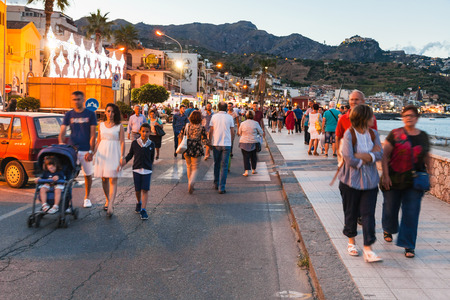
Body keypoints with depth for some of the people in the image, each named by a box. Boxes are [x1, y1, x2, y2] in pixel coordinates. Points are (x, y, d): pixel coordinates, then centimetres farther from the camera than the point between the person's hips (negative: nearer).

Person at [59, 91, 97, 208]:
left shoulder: (90, 114, 1)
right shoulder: (69, 115, 6)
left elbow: (92, 135, -3)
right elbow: (62, 132, 0)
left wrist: (90, 151, -11)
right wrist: (61, 143, -20)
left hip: (86, 150, -1)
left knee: (88, 175, 9)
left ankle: (87, 198, 25)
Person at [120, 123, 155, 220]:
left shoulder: (151, 144, 1)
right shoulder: (135, 143, 0)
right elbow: (130, 154, 7)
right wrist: (125, 160, -9)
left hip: (147, 170, -1)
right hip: (137, 169, 1)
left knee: (145, 190, -7)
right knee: (137, 190, 9)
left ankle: (143, 210, -5)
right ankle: (138, 203, 38)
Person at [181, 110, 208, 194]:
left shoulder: (186, 126, -1)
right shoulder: (201, 127, -7)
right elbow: (204, 140, -10)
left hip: (187, 149, 3)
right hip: (197, 150, -3)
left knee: (189, 167, 21)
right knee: (195, 168, 4)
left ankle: (190, 183, 28)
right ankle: (191, 183, -20)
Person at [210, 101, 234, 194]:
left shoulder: (214, 117, 1)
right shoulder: (230, 117, 0)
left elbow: (210, 131, 2)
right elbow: (232, 132, 2)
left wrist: (210, 142, 13)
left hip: (216, 144, 1)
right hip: (227, 144, -1)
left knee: (216, 164, 17)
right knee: (224, 166, 0)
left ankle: (216, 184, 27)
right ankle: (221, 188, -5)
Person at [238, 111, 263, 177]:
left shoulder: (243, 123, -4)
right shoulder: (256, 123, -7)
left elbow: (240, 133, 9)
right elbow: (261, 132, 1)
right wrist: (257, 135, 22)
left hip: (244, 143, 0)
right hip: (254, 142, 0)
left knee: (246, 157, 2)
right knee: (253, 156, 15)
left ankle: (246, 171, -7)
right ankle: (254, 170, 24)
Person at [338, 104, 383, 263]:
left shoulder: (373, 134, 4)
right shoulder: (349, 134, -12)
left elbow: (379, 154, -6)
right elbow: (349, 159, -20)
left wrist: (361, 156, -18)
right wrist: (369, 157, -7)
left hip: (370, 180, 4)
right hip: (351, 179, -3)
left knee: (368, 213, -1)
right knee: (351, 212, 10)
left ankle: (368, 249, 1)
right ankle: (351, 242, 30)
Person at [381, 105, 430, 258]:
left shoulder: (423, 136, 6)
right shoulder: (395, 134, -4)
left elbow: (427, 157, 16)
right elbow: (385, 155, -6)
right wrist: (385, 175, -12)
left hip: (414, 181, 2)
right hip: (394, 180, -1)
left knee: (411, 213, -2)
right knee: (390, 208, 12)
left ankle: (409, 246, 8)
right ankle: (388, 230, 44)